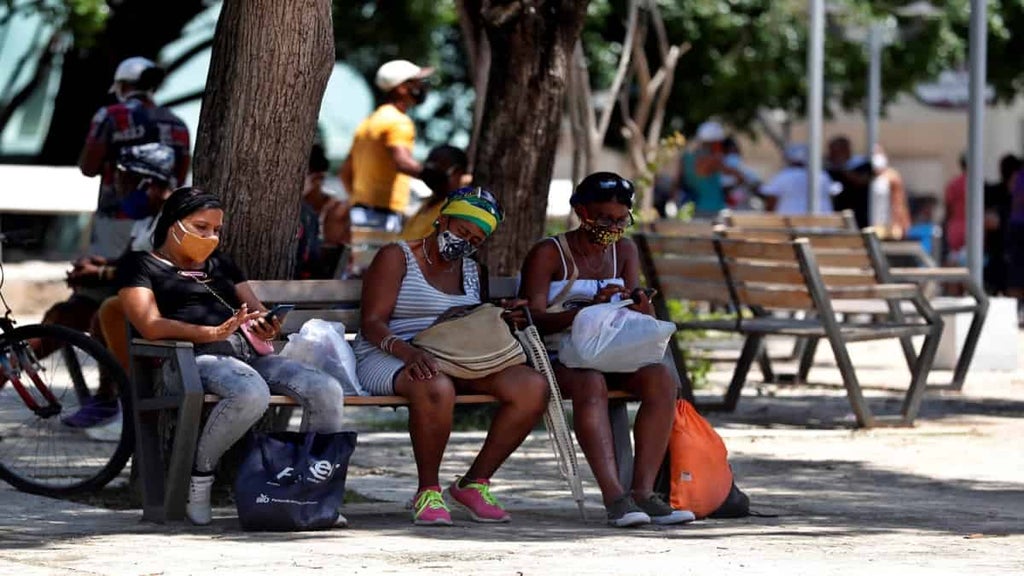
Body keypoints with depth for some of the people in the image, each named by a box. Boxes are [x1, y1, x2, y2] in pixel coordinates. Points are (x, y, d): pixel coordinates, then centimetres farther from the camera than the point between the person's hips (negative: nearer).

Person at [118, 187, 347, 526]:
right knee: (251, 394, -40)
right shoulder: (142, 266, 11)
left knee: (327, 391, -20)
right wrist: (212, 333, -19)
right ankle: (199, 478, -20)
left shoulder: (220, 265, 33)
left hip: (249, 354, 7)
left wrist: (265, 327, 0)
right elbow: (150, 326, -6)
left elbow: (256, 311, 27)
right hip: (200, 358, -7)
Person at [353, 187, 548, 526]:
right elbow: (372, 323, -10)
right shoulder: (397, 257, 0)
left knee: (533, 387, -18)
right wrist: (409, 352, -30)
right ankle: (427, 491, -23)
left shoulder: (469, 269, 21)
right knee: (436, 388, -43)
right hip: (390, 359, -7)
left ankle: (474, 482, -9)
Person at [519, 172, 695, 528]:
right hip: (555, 360, -5)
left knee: (660, 379, -25)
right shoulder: (547, 254, -3)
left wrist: (641, 306, -17)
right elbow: (534, 321, -15)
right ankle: (614, 496, -47)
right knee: (591, 383, -38)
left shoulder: (624, 251, 14)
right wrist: (590, 308, -30)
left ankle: (643, 492, -32)